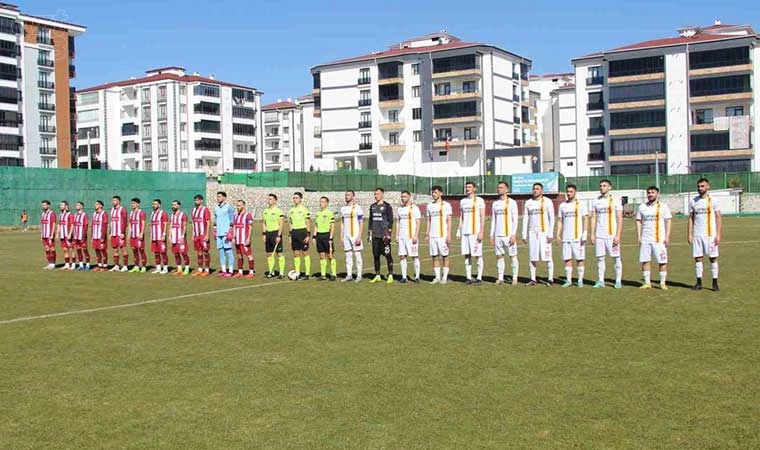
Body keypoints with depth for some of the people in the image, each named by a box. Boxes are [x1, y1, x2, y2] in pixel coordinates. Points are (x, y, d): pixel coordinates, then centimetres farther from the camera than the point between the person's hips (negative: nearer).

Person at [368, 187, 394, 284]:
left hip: (384, 235, -6)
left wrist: (388, 234, -13)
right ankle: (377, 276, 15)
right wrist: (370, 234, 15)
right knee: (375, 255, 7)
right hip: (375, 235, 6)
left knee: (387, 255, -4)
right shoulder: (372, 206, 15)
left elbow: (390, 221, -6)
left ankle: (390, 276, 1)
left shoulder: (387, 206, -3)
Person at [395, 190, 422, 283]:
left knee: (414, 256, -2)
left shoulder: (415, 208, -4)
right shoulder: (399, 209, 13)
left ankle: (417, 276, 6)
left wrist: (416, 236, -14)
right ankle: (404, 277, 7)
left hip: (411, 236, -5)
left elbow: (418, 223, -7)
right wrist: (396, 235, 9)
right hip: (401, 237, 5)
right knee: (402, 256, 3)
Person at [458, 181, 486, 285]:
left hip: (475, 232, -5)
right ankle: (468, 277, 9)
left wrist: (481, 232, -13)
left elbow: (482, 217, -6)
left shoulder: (479, 200, -2)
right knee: (467, 255, 5)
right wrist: (459, 231, 10)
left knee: (478, 255, -2)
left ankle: (479, 278, 1)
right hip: (465, 232, 5)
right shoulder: (463, 201, 14)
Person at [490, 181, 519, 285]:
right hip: (498, 235, 5)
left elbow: (515, 220, -5)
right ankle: (500, 278, 9)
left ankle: (514, 278, 5)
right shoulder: (495, 204, 13)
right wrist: (492, 235, 9)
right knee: (499, 256, 4)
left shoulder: (512, 203, -2)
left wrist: (513, 235, -13)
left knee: (512, 256, 0)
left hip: (509, 235, -5)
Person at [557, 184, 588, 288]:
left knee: (580, 259, 0)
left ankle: (580, 280, 7)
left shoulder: (581, 205, -1)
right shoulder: (562, 205, 11)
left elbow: (585, 220, -4)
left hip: (578, 237, -3)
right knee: (567, 259, 3)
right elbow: (560, 221, 13)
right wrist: (558, 235, 5)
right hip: (566, 237, 4)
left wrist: (585, 235, -12)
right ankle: (568, 280, 9)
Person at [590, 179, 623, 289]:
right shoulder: (596, 201, 10)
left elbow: (620, 219, -5)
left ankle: (618, 281, 7)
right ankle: (601, 281, 11)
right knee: (600, 258, 4)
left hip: (612, 234, -4)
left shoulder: (615, 200, -2)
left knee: (616, 257, 0)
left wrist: (618, 235, -12)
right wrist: (592, 234, 4)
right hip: (599, 235, 4)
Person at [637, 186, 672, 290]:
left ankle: (663, 283, 6)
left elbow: (668, 222, -2)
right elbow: (638, 221, 12)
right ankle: (647, 282, 11)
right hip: (645, 239, 3)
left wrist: (667, 237, -9)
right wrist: (639, 236, 4)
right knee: (645, 261, 3)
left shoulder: (663, 207, 0)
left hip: (659, 239, -3)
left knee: (662, 261, -3)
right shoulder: (642, 207, 9)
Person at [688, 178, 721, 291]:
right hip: (697, 235, 3)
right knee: (698, 258, 3)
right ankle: (699, 283, 9)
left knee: (713, 258, 0)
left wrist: (718, 235, -8)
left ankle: (715, 283, 6)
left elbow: (718, 218, -1)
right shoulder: (693, 201, 8)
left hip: (710, 234, -3)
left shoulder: (713, 201, 0)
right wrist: (690, 234, 3)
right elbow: (691, 218, 10)